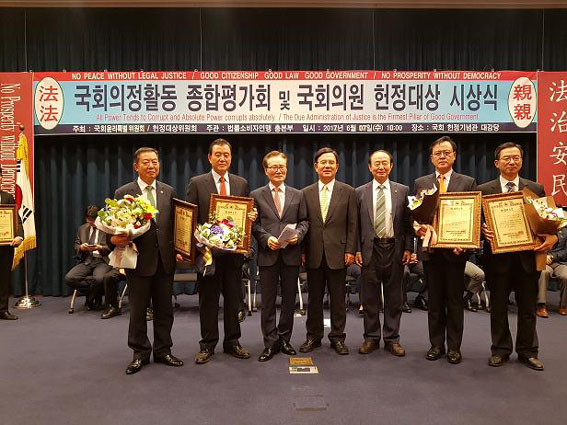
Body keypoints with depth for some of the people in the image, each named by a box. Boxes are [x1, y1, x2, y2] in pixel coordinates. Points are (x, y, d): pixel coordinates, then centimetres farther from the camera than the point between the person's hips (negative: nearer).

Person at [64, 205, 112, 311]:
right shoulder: (82, 229, 18)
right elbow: (76, 246, 21)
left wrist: (101, 248, -18)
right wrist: (81, 247, -3)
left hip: (103, 261, -5)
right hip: (86, 261, 5)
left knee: (99, 279, -36)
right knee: (69, 278, -22)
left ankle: (90, 300, -4)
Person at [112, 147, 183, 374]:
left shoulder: (169, 191, 7)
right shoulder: (123, 193, -1)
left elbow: (174, 224, 7)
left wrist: (177, 250, -2)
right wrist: (116, 239, -20)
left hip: (165, 260, 3)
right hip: (139, 260, -2)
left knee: (164, 309, 12)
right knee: (138, 310, 9)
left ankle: (163, 350, 27)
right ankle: (140, 353, 25)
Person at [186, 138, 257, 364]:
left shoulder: (241, 183, 9)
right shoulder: (196, 183, 0)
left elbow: (247, 213, 13)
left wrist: (251, 217, -10)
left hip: (234, 250, 3)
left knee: (233, 298, 11)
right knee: (208, 299, 7)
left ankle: (232, 342, 24)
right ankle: (207, 344, 20)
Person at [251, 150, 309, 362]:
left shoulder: (297, 195, 10)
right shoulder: (256, 195, 5)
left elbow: (304, 220, 9)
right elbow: (254, 224, 0)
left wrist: (298, 234, -10)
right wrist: (266, 238, -15)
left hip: (291, 254, 2)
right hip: (268, 254, -2)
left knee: (289, 299, 10)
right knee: (268, 301, 4)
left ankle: (284, 339, 24)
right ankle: (270, 343, 14)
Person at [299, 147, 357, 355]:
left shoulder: (348, 192, 4)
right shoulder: (306, 193, 8)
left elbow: (352, 224, 2)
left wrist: (350, 250, -5)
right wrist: (302, 251, 1)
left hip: (337, 253, -1)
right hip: (313, 254, 1)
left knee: (338, 298, 7)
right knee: (314, 298, 9)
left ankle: (337, 337, 20)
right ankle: (313, 336, 22)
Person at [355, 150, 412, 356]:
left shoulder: (403, 191, 5)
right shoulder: (360, 192, 5)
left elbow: (408, 222, 5)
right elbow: (356, 224, 5)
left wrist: (408, 248, -2)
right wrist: (356, 249, -2)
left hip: (394, 249, 0)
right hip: (370, 249, 0)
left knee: (394, 297, 8)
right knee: (370, 298, 7)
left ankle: (392, 339, 20)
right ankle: (371, 338, 20)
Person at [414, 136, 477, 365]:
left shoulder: (468, 182, 4)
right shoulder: (420, 183, 8)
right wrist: (418, 227, -14)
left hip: (455, 249, -1)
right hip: (430, 249, 2)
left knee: (455, 300, 7)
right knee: (434, 300, 10)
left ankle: (454, 347, 19)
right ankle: (436, 345, 22)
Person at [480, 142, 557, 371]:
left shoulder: (536, 189, 6)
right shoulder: (484, 190, 2)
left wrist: (552, 237, -14)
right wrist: (483, 230, -21)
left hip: (527, 256, 1)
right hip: (498, 256, -1)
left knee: (528, 308, 11)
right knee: (498, 307, 10)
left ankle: (527, 352, 27)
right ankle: (500, 350, 24)